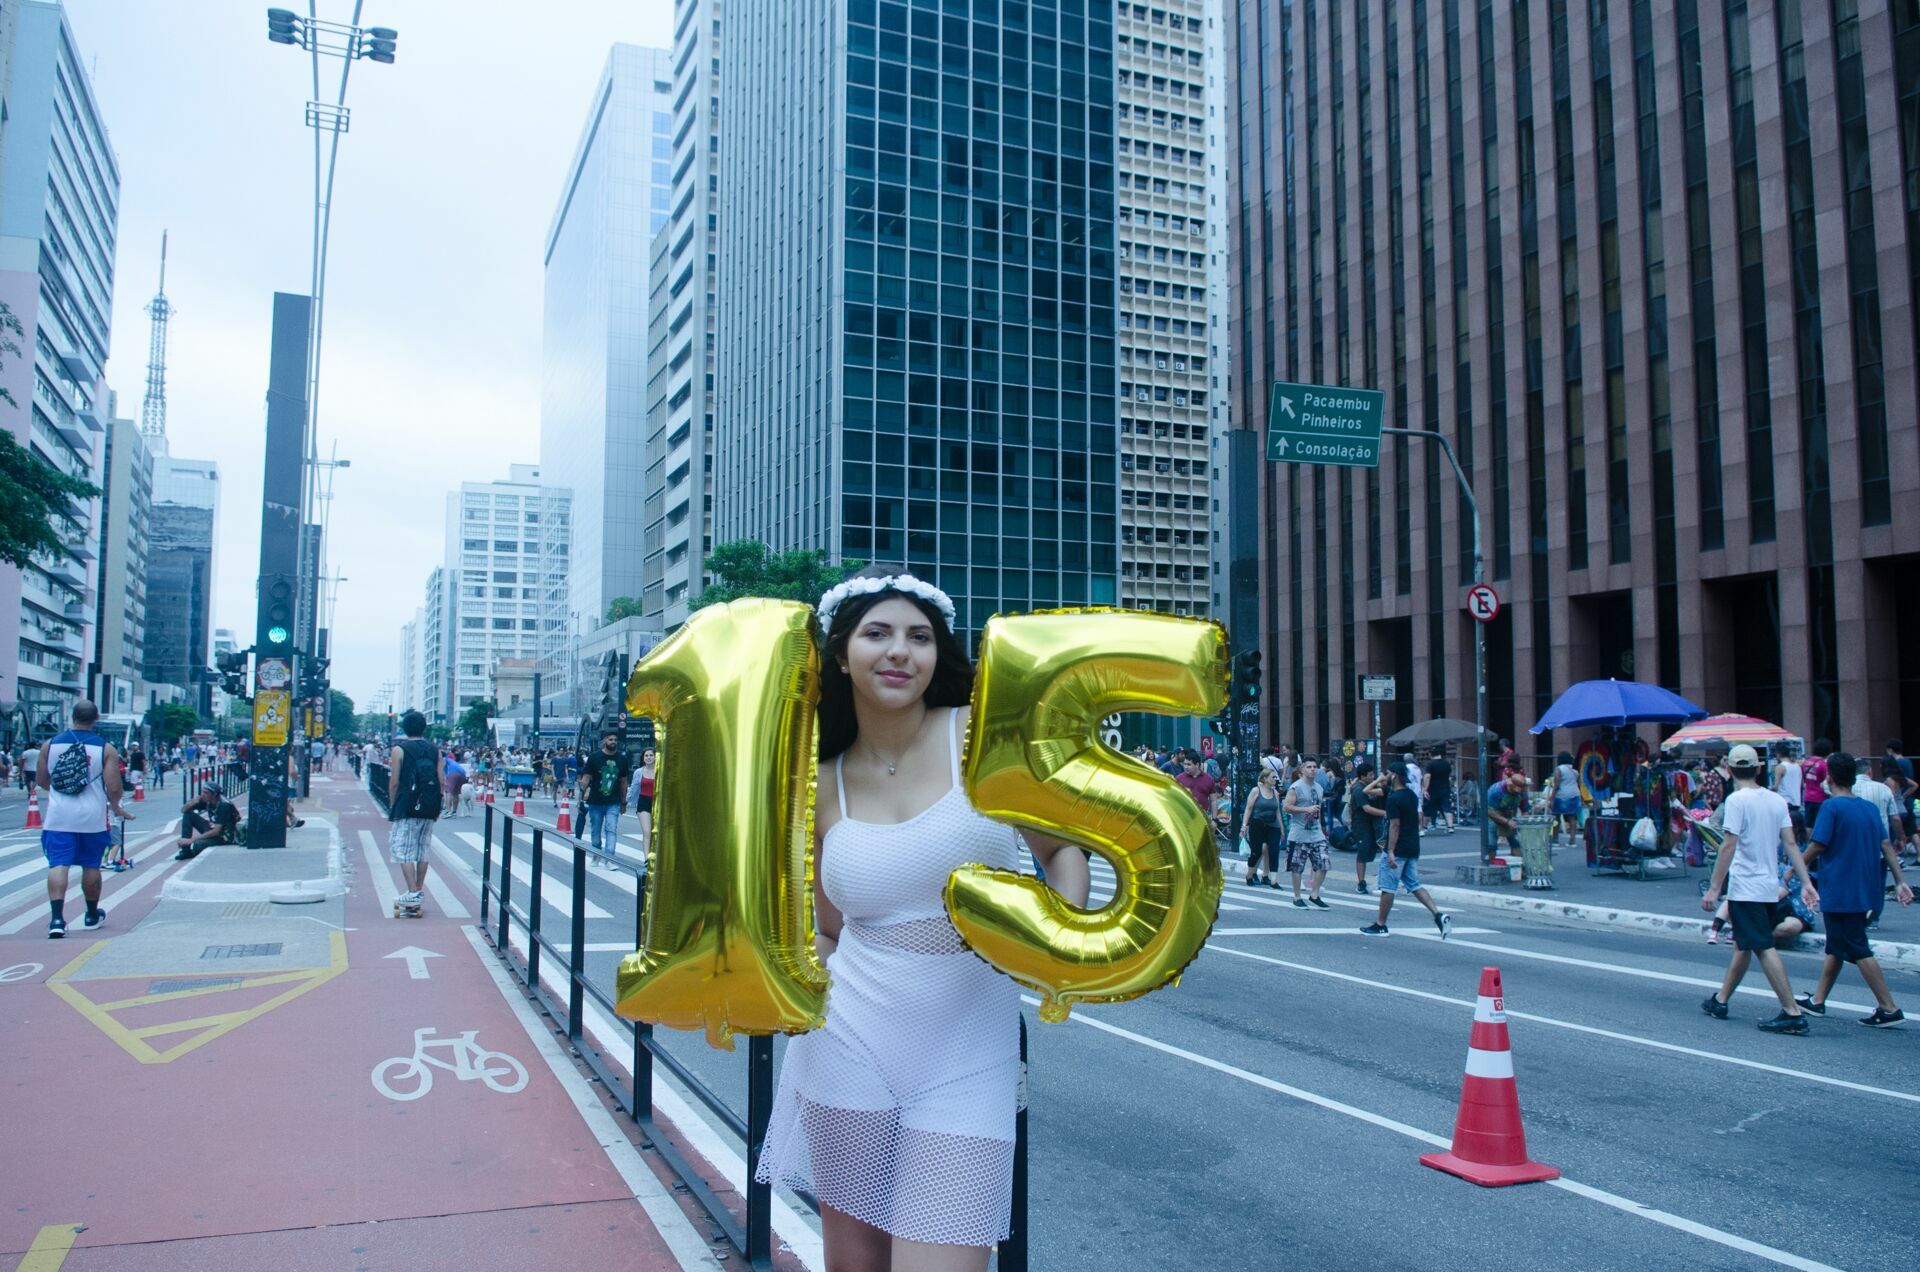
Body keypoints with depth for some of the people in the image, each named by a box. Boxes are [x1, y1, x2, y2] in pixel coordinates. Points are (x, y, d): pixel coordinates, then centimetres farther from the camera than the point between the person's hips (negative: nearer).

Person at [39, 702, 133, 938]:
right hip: (92, 817, -1)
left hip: (58, 817, 1)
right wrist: (116, 807, 10)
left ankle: (56, 918, -16)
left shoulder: (50, 744, 2)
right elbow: (114, 787, -10)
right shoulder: (106, 748, -6)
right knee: (91, 866, 13)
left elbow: (40, 781, 12)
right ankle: (92, 915, 28)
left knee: (58, 865, -1)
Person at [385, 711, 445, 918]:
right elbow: (442, 781, 4)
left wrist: (392, 806, 3)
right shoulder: (435, 751, 7)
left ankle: (412, 895, -12)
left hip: (406, 809, -5)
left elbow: (394, 782, -8)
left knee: (403, 850, -2)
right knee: (422, 850, 13)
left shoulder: (399, 750, -5)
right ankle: (417, 892, 18)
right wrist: (436, 807, 12)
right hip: (428, 810, 5)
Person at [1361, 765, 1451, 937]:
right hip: (1413, 848, 9)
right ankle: (1439, 915, -2)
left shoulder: (1394, 798, -16)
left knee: (1387, 887, 1)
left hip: (1398, 850, -9)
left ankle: (1380, 925, 8)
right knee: (1414, 885, 12)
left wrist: (1391, 851, -21)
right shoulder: (1411, 795, 11)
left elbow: (1395, 826, -21)